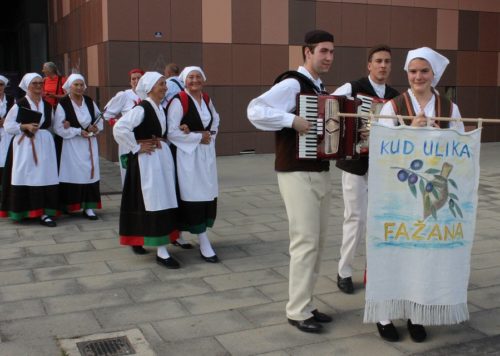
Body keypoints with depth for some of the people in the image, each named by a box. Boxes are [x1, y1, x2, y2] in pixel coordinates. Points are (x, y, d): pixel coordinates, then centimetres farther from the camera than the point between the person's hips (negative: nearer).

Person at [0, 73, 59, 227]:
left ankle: (44, 212, -4)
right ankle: (23, 211, 6)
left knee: (44, 176, -3)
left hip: (44, 144, 3)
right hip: (24, 145, -3)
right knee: (25, 177, -3)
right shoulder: (19, 104, -2)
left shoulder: (47, 104, 12)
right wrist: (25, 126, -14)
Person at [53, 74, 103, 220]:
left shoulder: (89, 102, 8)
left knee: (89, 173, -2)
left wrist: (95, 128, -4)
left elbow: (100, 118, 17)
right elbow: (58, 128, -12)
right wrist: (78, 132, -15)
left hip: (89, 143, 4)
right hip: (70, 145, -4)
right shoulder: (62, 104, -7)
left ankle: (89, 207, 1)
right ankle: (70, 206, 9)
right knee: (73, 174, -2)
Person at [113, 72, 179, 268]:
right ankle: (161, 252, -2)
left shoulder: (161, 109, 11)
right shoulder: (141, 109, -15)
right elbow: (119, 129, -26)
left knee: (164, 202, 12)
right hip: (147, 161, -9)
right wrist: (136, 148, -17)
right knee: (155, 202, -7)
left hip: (163, 158, 9)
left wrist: (162, 143, 10)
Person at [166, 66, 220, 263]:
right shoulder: (178, 101, -12)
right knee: (193, 195, -7)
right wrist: (198, 137, -13)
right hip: (186, 153, -7)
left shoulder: (206, 99, 9)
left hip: (206, 153, 7)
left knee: (207, 194, 7)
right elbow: (171, 132, -16)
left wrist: (210, 134, 7)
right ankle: (204, 244, -2)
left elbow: (215, 119, 27)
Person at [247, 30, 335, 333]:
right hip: (297, 174, -9)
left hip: (321, 172, 9)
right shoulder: (292, 84, -12)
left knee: (318, 241, 11)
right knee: (305, 241, -7)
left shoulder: (321, 88, 15)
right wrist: (292, 120, -29)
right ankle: (298, 311, 4)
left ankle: (306, 304, 21)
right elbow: (255, 110, -25)